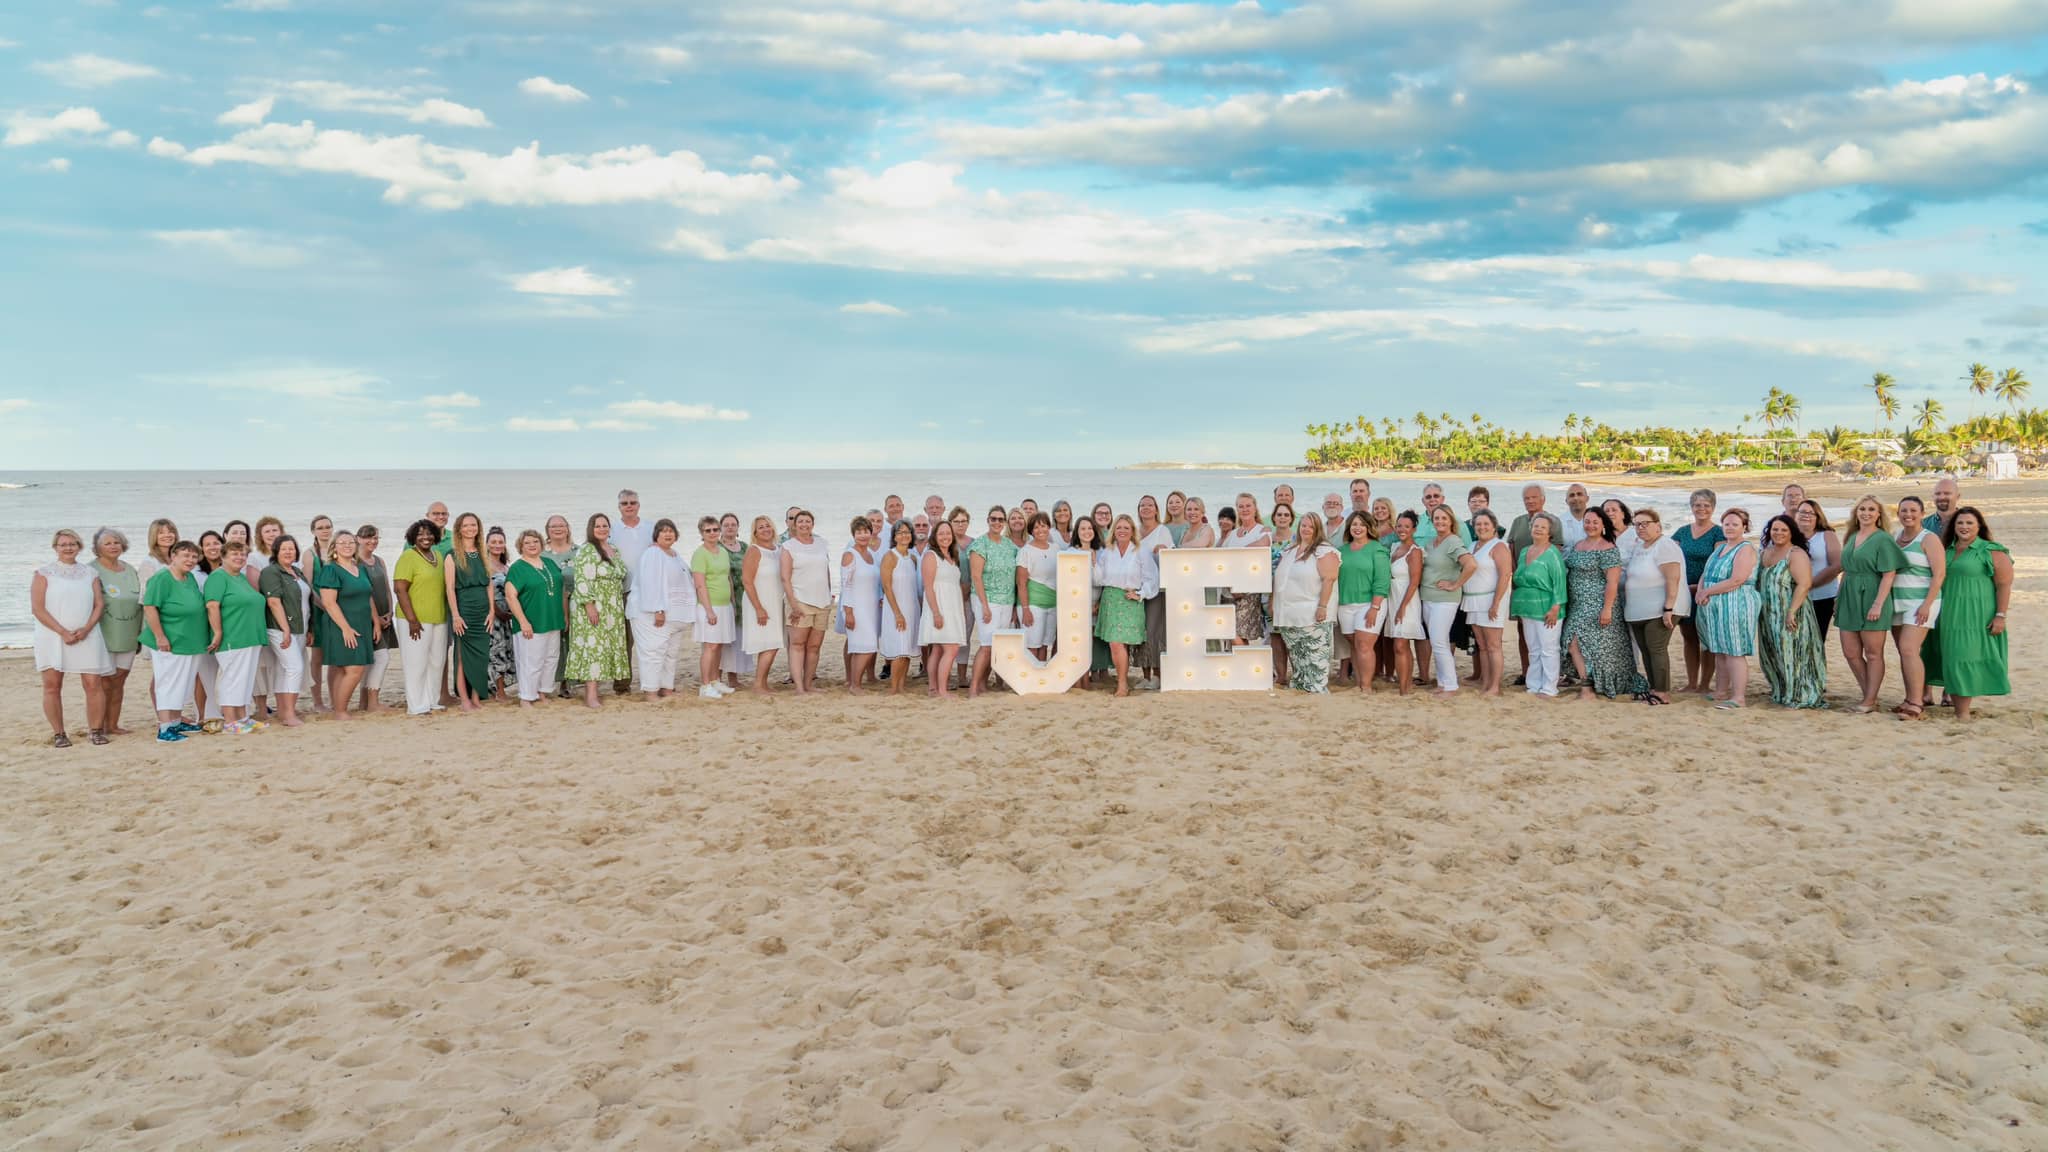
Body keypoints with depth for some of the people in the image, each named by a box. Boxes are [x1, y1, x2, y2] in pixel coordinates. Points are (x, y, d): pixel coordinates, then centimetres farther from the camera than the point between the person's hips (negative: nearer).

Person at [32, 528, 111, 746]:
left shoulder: (89, 572, 12)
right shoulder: (44, 573, 3)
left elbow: (99, 604, 8)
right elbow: (38, 609, -5)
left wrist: (86, 629, -9)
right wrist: (63, 632, -13)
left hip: (86, 637, 2)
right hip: (52, 637, -2)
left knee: (93, 684, -5)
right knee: (52, 685, -1)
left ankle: (96, 730, 3)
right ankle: (58, 733, 7)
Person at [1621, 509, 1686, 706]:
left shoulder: (1665, 546, -13)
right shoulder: (1638, 547, 15)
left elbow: (1673, 579, -20)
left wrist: (1668, 609, -25)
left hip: (1661, 610, -9)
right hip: (1638, 612, 9)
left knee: (1656, 649, -9)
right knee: (1645, 650, 10)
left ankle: (1662, 693, -5)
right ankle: (1652, 689, 17)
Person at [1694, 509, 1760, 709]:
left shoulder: (1746, 549, -9)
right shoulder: (1720, 547, 17)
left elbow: (1736, 580, -19)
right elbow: (1706, 573, 15)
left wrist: (1707, 592, -13)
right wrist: (1700, 592, -6)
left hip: (1735, 607, -8)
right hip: (1714, 608, 8)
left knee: (1734, 652, -10)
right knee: (1719, 652, 13)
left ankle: (1738, 697, -11)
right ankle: (1721, 692, 21)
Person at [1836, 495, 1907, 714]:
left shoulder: (1883, 539, -8)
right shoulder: (1851, 538, 13)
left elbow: (1889, 575, -13)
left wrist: (1878, 604, -20)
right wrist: (1839, 597, 15)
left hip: (1871, 600, -7)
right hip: (1850, 601, 7)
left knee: (1873, 654, 2)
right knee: (1850, 653, 8)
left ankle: (1870, 701, 8)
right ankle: (1869, 694, 21)